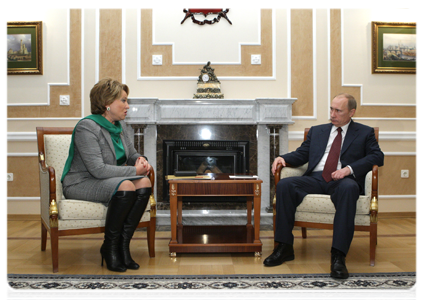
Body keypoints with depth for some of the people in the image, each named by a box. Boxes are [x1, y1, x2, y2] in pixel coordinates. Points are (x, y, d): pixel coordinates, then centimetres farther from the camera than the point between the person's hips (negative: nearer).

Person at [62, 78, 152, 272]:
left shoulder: (120, 125, 8)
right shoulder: (87, 127, -18)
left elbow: (132, 154, 18)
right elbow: (98, 169, -26)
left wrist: (141, 160, -7)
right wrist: (134, 170, -22)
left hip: (107, 180, 8)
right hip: (81, 183, -7)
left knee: (144, 183, -21)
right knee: (126, 186, -33)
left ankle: (123, 244, -16)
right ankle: (109, 247, -16)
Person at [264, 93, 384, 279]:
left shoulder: (365, 133, 16)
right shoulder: (317, 131, 26)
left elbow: (377, 156, 2)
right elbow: (301, 154, 20)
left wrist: (349, 169, -14)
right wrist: (283, 158, -3)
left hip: (343, 180, -3)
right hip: (315, 178, 3)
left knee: (348, 188, -40)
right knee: (284, 185, -25)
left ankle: (338, 256, -39)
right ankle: (284, 248, -19)